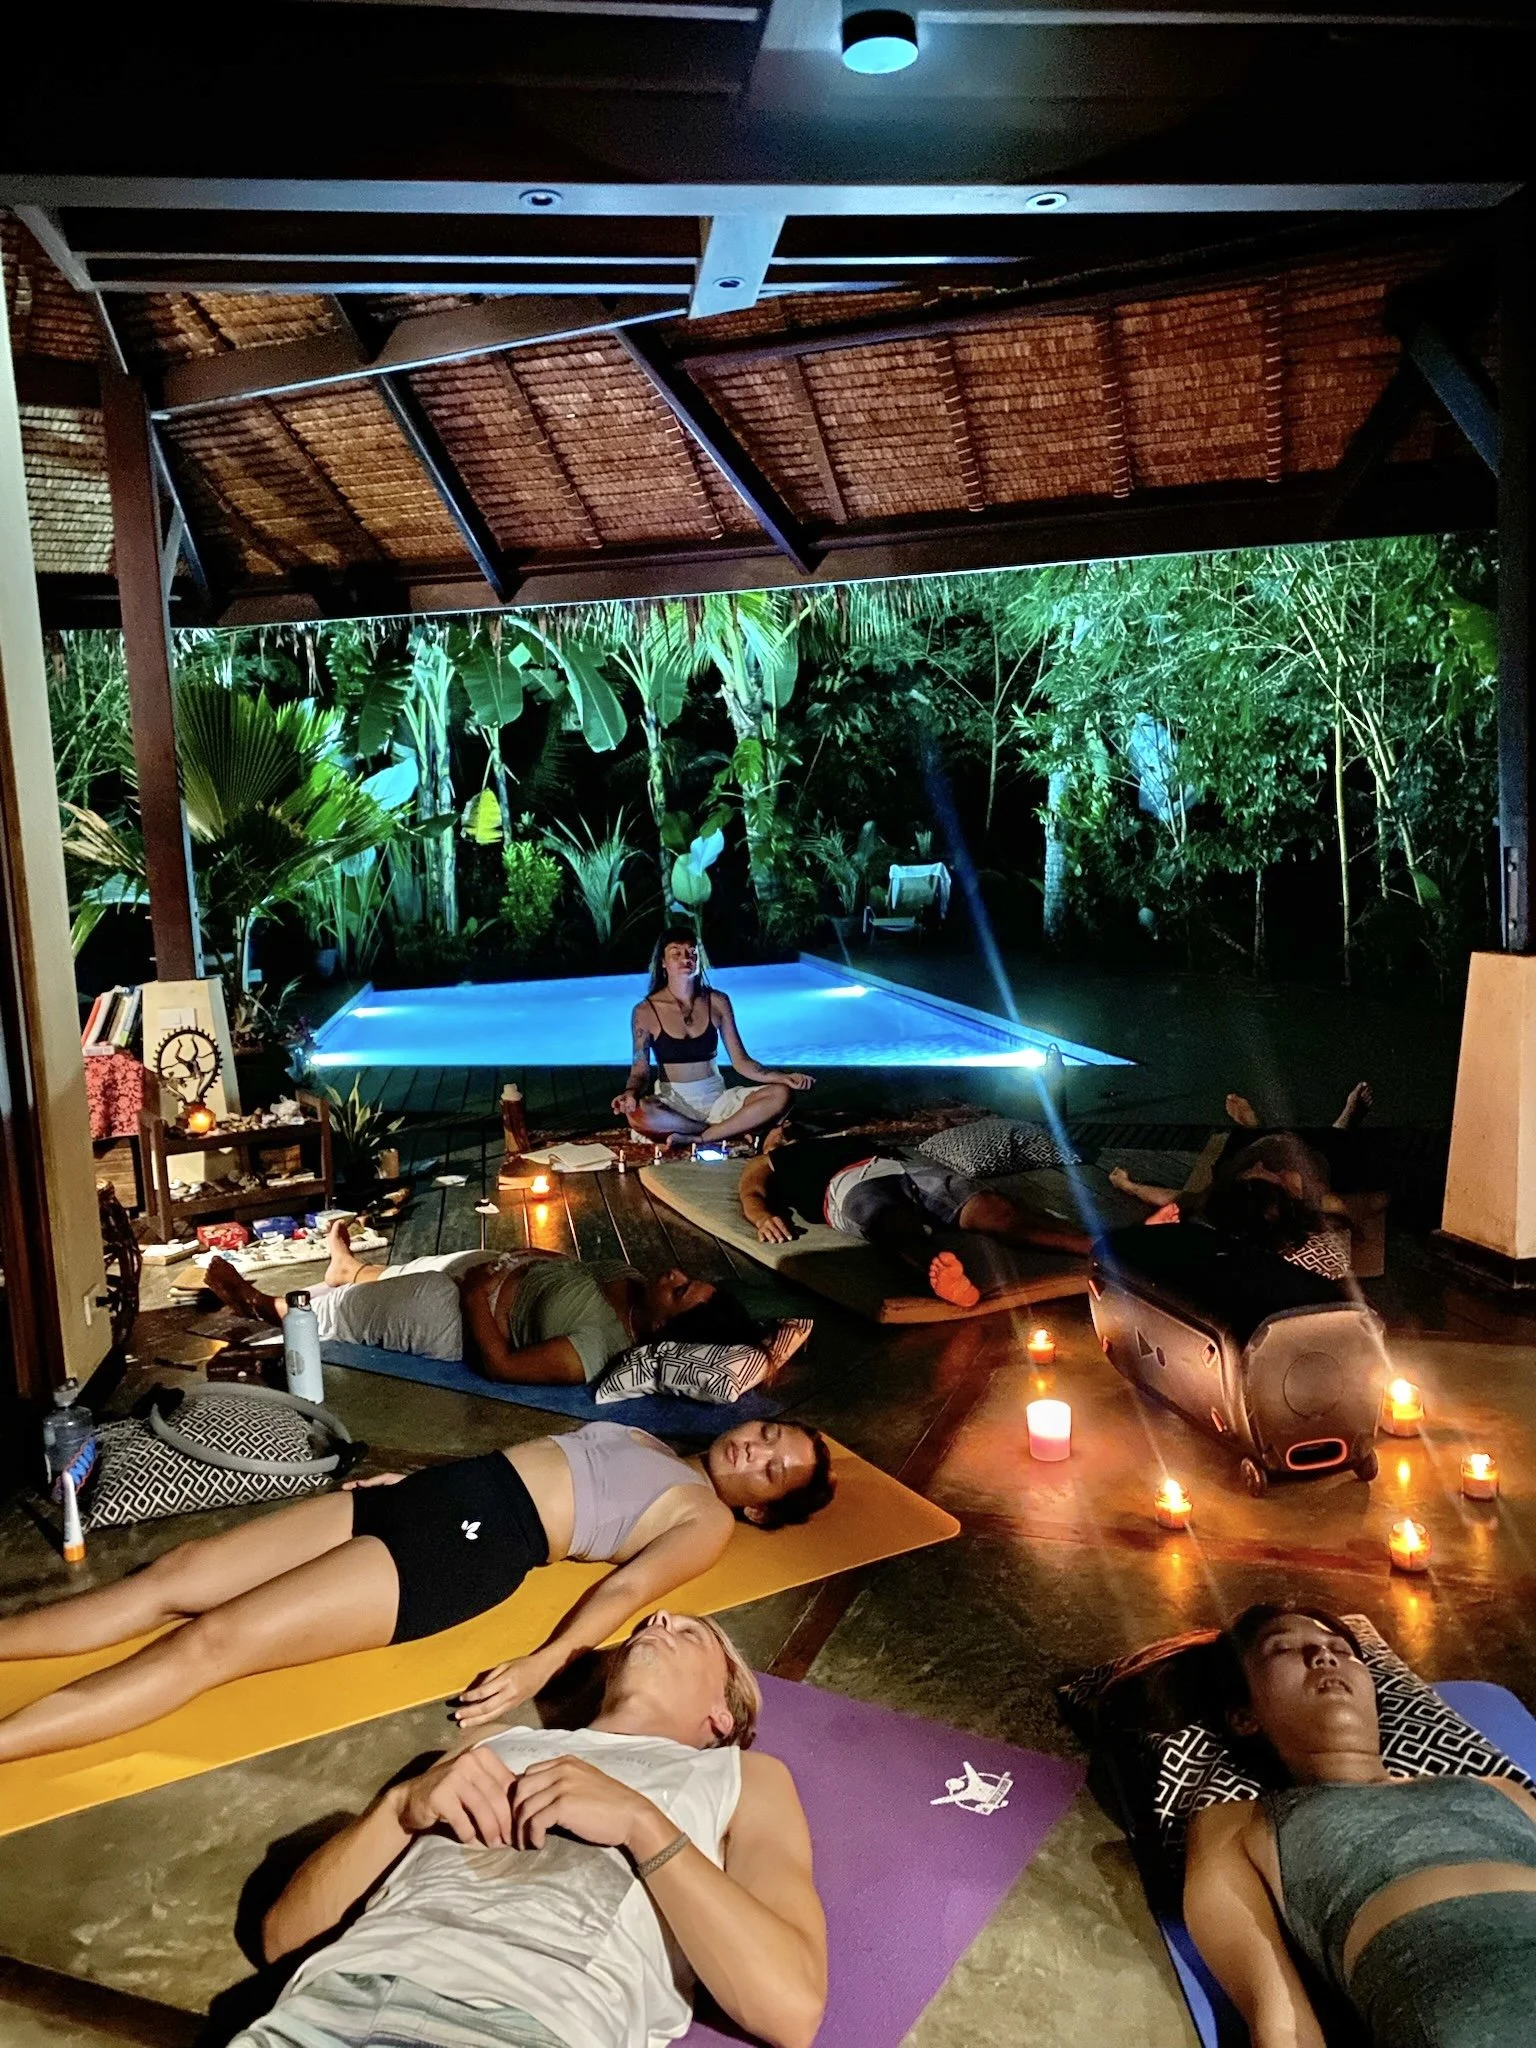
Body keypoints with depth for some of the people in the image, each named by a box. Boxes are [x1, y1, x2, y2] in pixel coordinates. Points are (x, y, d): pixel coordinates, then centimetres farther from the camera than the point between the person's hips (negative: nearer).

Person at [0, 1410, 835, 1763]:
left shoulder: (707, 1518, 4)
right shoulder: (646, 1441, 27)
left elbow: (626, 1589, -12)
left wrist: (542, 1666, -27)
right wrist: (410, 1470, 23)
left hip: (476, 1545, -8)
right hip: (435, 1490, 8)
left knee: (210, 1642, -20)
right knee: (176, 1574, -4)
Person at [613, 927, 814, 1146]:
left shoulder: (717, 1002, 2)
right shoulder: (645, 1011, -4)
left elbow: (741, 1061, 3)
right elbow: (640, 1071, -5)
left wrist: (784, 1077, -11)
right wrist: (630, 1094, -28)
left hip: (717, 1098, 3)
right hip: (672, 1102, -3)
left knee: (781, 1095, -22)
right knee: (636, 1114, -38)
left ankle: (699, 1139, -26)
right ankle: (735, 1129, -22)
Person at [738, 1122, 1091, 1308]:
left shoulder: (836, 1141, 45)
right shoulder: (763, 1164, 34)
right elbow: (752, 1196, 12)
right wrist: (764, 1216, -15)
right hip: (849, 1182, -4)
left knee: (983, 1206, -26)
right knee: (892, 1220, -41)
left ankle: (1094, 1246, -49)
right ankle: (936, 1267, -76)